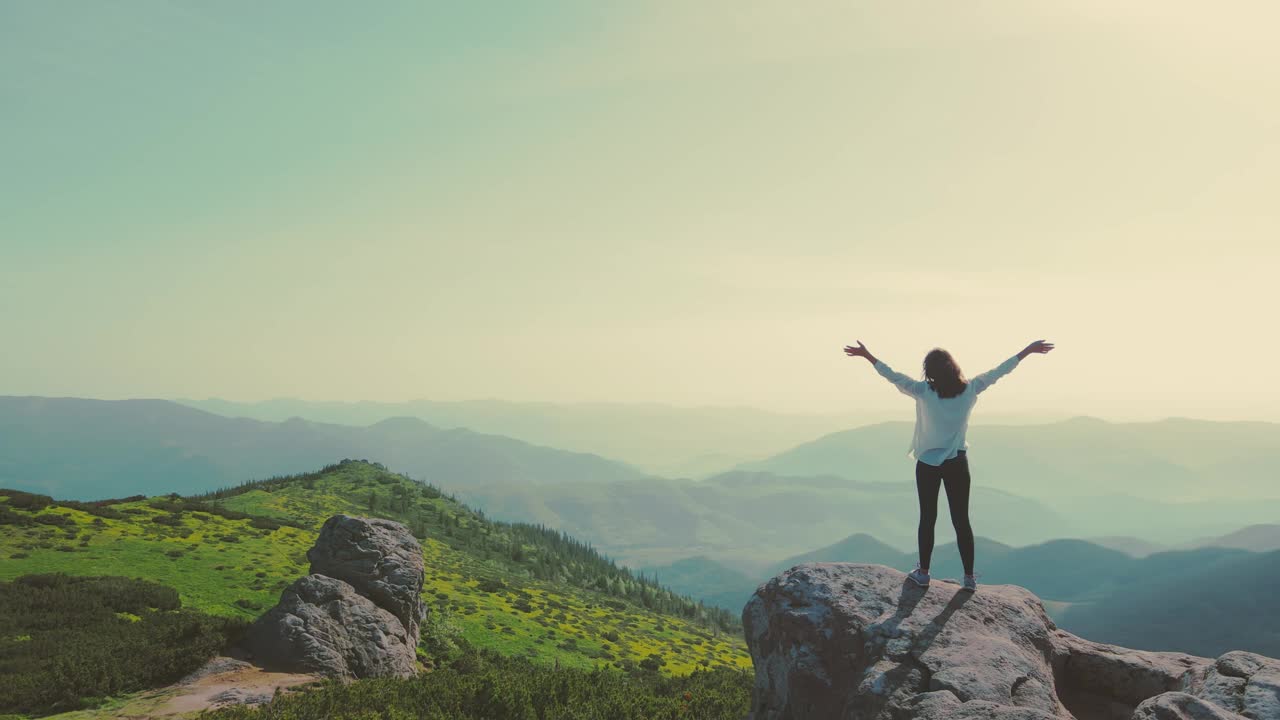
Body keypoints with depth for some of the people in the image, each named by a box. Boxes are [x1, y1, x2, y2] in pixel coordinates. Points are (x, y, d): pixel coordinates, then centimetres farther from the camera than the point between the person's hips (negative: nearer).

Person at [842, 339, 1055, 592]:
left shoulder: (924, 391, -14)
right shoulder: (969, 390, -7)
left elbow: (893, 376, -10)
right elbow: (998, 371, 1)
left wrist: (867, 355, -2)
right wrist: (1028, 351, 10)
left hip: (928, 464, -1)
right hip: (957, 463, 2)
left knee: (927, 518, 10)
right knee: (961, 520, 8)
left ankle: (923, 572, 17)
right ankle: (969, 577, 13)